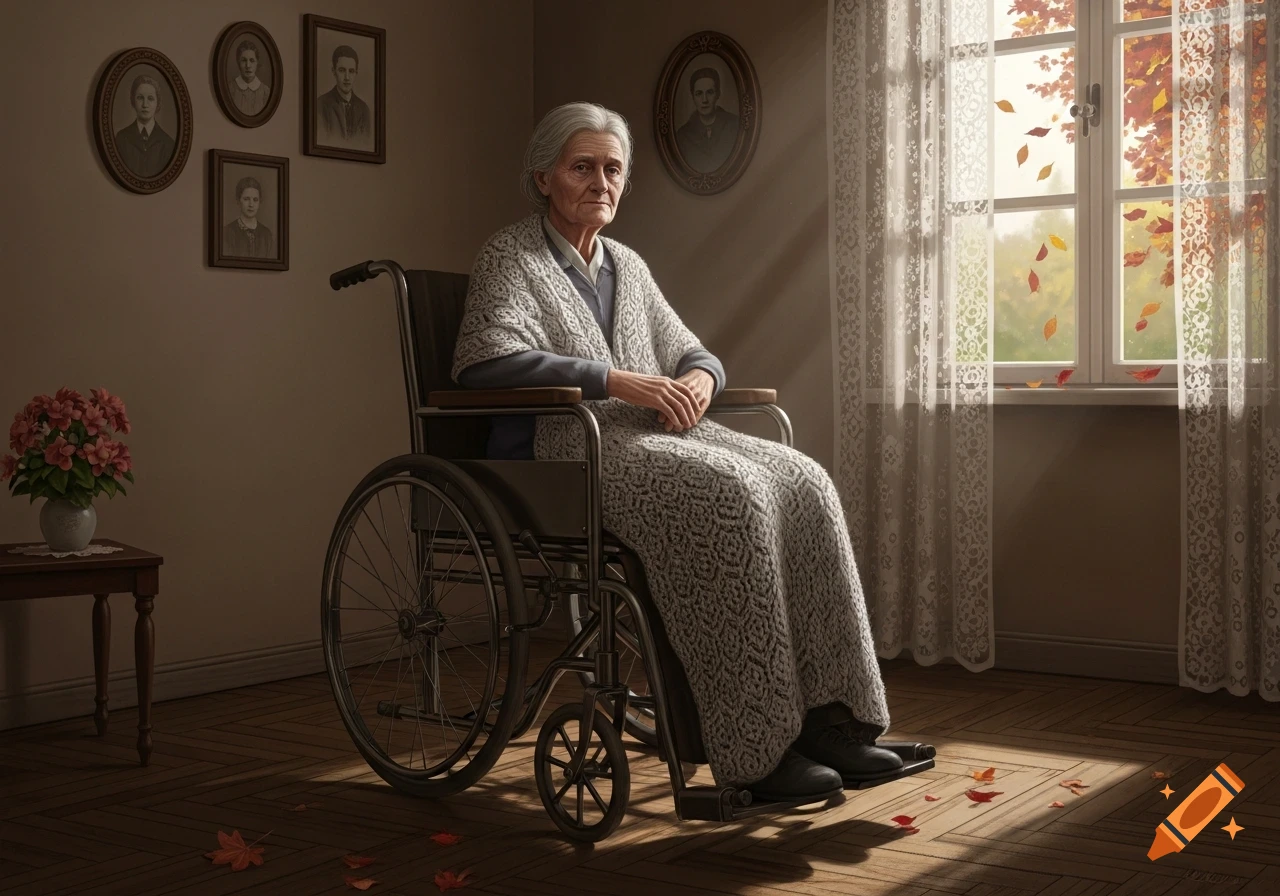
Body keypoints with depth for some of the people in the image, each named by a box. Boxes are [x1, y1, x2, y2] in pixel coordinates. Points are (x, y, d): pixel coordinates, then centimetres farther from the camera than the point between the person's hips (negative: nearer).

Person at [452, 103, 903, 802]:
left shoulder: (626, 265, 25)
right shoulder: (511, 257, 4)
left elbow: (690, 352, 29)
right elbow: (483, 360, -14)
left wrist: (698, 378, 1)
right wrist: (617, 382, -19)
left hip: (653, 434, 7)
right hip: (567, 448, -7)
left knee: (801, 481, -21)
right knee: (730, 492, -33)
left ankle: (822, 715, -25)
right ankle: (755, 748, -32)